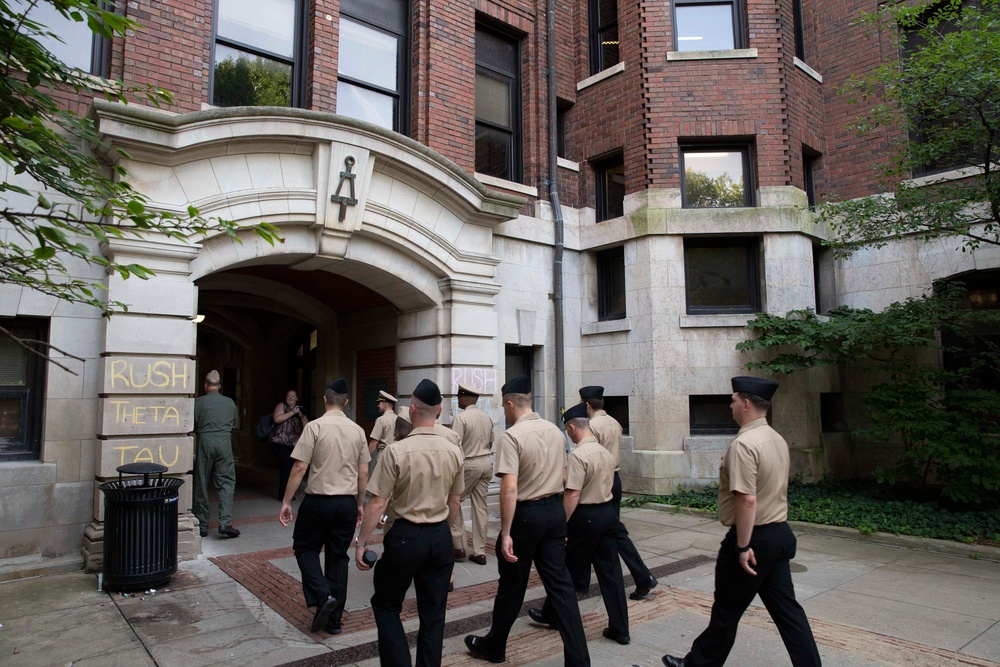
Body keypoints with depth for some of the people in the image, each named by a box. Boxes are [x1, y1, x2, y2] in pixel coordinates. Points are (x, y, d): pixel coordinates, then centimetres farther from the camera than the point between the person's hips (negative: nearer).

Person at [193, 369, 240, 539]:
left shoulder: (198, 402, -1)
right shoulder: (230, 402, 6)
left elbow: (193, 426, 1)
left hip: (205, 442, -1)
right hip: (225, 442, 1)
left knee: (201, 484, 9)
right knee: (227, 483, 3)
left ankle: (202, 525, 15)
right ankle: (225, 522, -8)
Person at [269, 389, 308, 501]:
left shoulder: (300, 410, 14)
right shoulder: (281, 406, 2)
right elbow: (277, 419, -16)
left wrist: (302, 416, -11)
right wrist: (292, 413, -17)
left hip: (291, 444, 5)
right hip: (278, 442, -5)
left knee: (288, 467, 7)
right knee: (287, 465, -16)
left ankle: (285, 494, 21)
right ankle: (284, 495, -7)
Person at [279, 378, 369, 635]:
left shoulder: (315, 426, -9)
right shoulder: (357, 430, 3)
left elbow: (300, 467, -12)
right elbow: (364, 472, 6)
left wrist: (286, 502, -4)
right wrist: (360, 504, 17)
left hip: (318, 500, -4)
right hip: (347, 503, 4)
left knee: (305, 548, 16)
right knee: (338, 556, 13)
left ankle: (322, 595, -4)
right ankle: (334, 619, 18)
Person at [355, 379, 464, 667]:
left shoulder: (397, 451, -16)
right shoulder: (454, 452, -3)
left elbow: (377, 504, -13)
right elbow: (454, 502, 9)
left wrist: (361, 542, -3)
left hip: (405, 536, -4)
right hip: (441, 538, 4)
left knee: (386, 605, 16)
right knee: (433, 613, 14)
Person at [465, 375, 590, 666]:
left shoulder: (511, 436, -16)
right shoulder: (555, 430, 6)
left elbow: (509, 489, -23)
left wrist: (506, 533, -20)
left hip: (525, 514, -6)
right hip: (556, 510, 6)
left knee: (512, 586, 11)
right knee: (560, 582, 10)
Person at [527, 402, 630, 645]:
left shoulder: (578, 454, -18)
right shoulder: (605, 452, 7)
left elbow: (573, 495, -21)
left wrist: (562, 524, -14)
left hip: (586, 516, -7)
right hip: (609, 512, 7)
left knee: (568, 569, 10)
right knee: (610, 570, 11)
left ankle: (551, 614, 28)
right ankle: (620, 628, 15)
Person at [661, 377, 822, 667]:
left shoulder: (744, 444, -22)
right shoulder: (778, 439, 8)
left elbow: (747, 500, -26)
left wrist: (743, 546, -20)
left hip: (753, 537, -8)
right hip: (780, 534, 8)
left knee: (727, 610, 8)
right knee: (785, 607, 14)